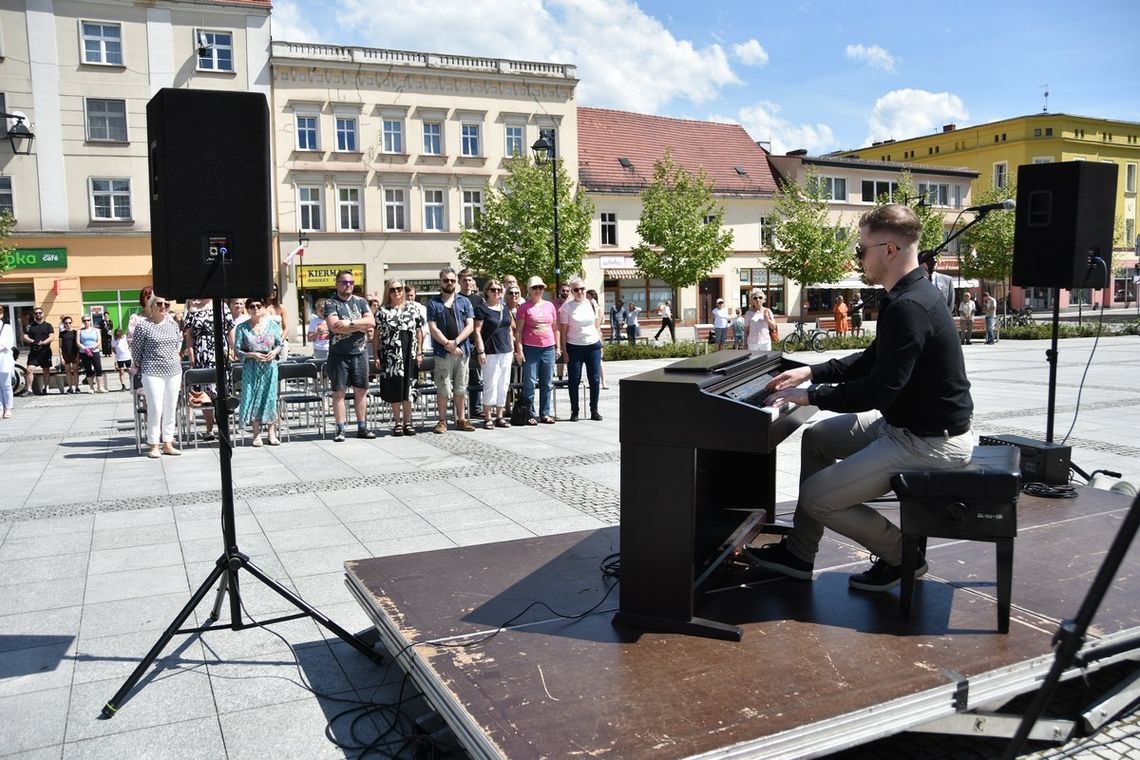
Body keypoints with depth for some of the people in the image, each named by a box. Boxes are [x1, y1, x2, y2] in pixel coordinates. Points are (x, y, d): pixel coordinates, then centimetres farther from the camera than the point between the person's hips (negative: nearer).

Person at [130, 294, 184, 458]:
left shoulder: (172, 323, 9)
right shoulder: (143, 325, -6)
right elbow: (135, 348, 1)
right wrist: (139, 366, 9)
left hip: (174, 371, 5)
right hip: (153, 372, -5)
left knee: (171, 408, 7)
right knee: (155, 409, -7)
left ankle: (168, 443, 14)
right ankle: (154, 445, 2)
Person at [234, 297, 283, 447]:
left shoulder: (273, 324, 4)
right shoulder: (242, 327, -1)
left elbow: (281, 344, 10)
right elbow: (237, 351, -1)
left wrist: (275, 351, -10)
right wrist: (252, 355, -15)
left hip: (269, 366, 1)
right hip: (251, 368, -1)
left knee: (270, 397, 2)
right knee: (252, 398, 0)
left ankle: (272, 433, 10)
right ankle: (257, 434, 9)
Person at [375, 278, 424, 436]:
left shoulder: (412, 308, 8)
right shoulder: (382, 310, 5)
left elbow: (419, 331, 8)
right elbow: (377, 334, 4)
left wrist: (419, 352, 2)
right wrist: (377, 355, -1)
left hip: (409, 354, 1)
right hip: (390, 355, -1)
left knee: (407, 388, 3)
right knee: (394, 389, 1)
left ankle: (407, 422, 11)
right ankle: (397, 422, 10)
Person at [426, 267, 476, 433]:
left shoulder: (464, 302, 10)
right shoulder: (433, 303, 5)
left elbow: (470, 326, 1)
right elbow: (433, 329, -3)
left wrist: (456, 342, -12)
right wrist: (448, 345, -12)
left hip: (462, 350, 2)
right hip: (442, 352, -2)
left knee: (460, 388, 8)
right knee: (443, 388, -1)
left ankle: (461, 419, 16)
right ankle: (442, 421, 7)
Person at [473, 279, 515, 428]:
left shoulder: (505, 308, 15)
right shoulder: (481, 309, -4)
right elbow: (477, 331, -9)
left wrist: (512, 348, 15)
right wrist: (481, 351, -14)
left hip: (506, 352, 6)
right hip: (491, 353, -6)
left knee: (503, 385, 9)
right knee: (490, 385, -4)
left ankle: (500, 416, 17)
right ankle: (487, 417, 4)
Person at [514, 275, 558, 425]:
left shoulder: (549, 306, 13)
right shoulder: (524, 307, 1)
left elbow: (555, 328, 18)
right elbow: (518, 331, -2)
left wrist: (557, 347, 14)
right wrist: (519, 350, -9)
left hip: (548, 348, 4)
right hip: (530, 348, -4)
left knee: (547, 383, 7)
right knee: (530, 382, -3)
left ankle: (545, 413, 14)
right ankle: (530, 414, 4)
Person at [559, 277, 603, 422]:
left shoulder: (592, 304, 6)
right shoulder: (567, 307, -3)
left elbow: (597, 326, 13)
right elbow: (563, 331, -3)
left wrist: (600, 345, 10)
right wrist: (564, 350, -7)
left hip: (593, 346, 3)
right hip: (574, 347, -3)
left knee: (595, 379, 3)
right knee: (574, 380, 1)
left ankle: (594, 410, 13)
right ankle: (574, 411, 11)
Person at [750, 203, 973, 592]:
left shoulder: (909, 307, -26)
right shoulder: (908, 295, 8)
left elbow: (879, 390, -29)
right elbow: (873, 360, 19)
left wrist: (811, 395, -17)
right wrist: (812, 372, 12)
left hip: (930, 441, -11)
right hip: (905, 421, 11)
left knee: (817, 498, -10)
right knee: (816, 437, 17)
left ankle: (901, 554, 11)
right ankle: (798, 553, 22)